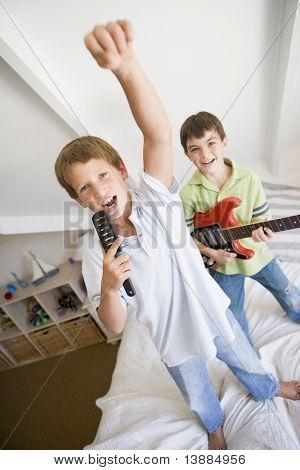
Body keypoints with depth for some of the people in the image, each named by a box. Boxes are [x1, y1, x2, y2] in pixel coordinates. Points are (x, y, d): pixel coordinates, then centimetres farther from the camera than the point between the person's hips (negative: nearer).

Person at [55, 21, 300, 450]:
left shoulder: (155, 198, -22)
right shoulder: (96, 257, -19)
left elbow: (159, 134, -40)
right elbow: (115, 325, -14)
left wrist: (127, 66, -56)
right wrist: (109, 287, -35)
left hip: (214, 313, 0)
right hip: (175, 341, 1)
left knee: (247, 362, 30)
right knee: (200, 402, 27)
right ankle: (216, 428, 65)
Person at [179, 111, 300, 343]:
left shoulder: (248, 177, -16)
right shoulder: (189, 193, -23)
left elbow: (262, 214, -5)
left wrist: (260, 227, -27)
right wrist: (212, 253, -21)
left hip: (255, 252, 2)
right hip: (223, 264, -2)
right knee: (236, 319, 18)